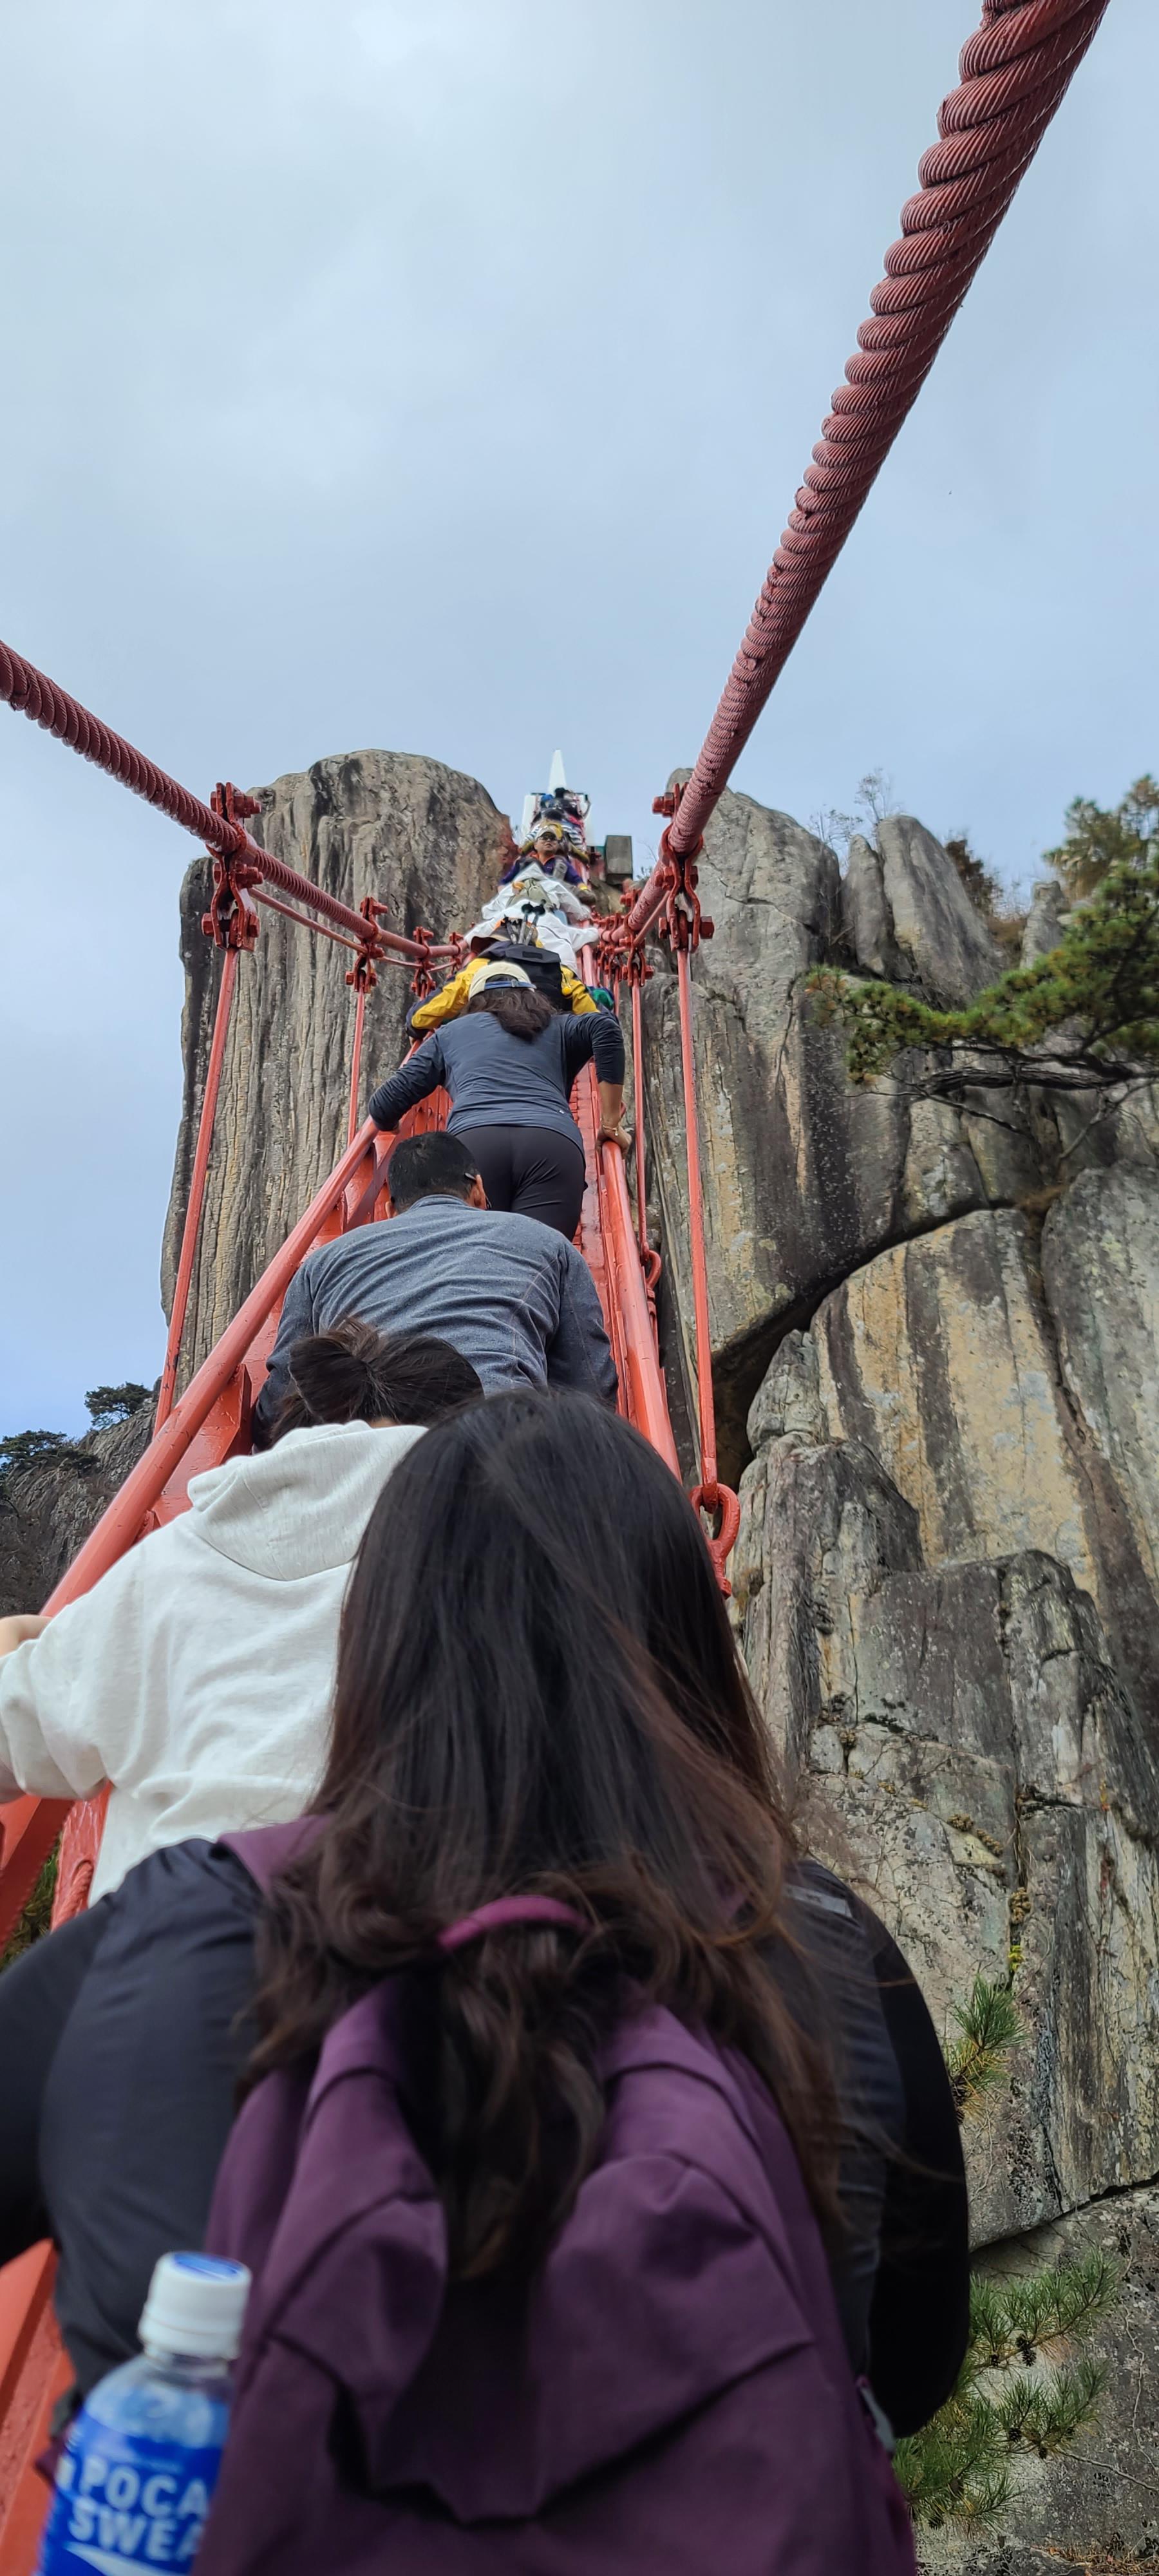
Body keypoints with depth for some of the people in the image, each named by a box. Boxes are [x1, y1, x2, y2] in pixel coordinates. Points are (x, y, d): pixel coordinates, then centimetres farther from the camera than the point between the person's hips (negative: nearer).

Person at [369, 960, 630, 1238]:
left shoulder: (449, 1033, 33)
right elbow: (605, 1026, 11)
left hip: (472, 1140, 1)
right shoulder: (558, 1030, 33)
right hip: (556, 1145, -1)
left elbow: (385, 1105, 26)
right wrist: (611, 1124, 14)